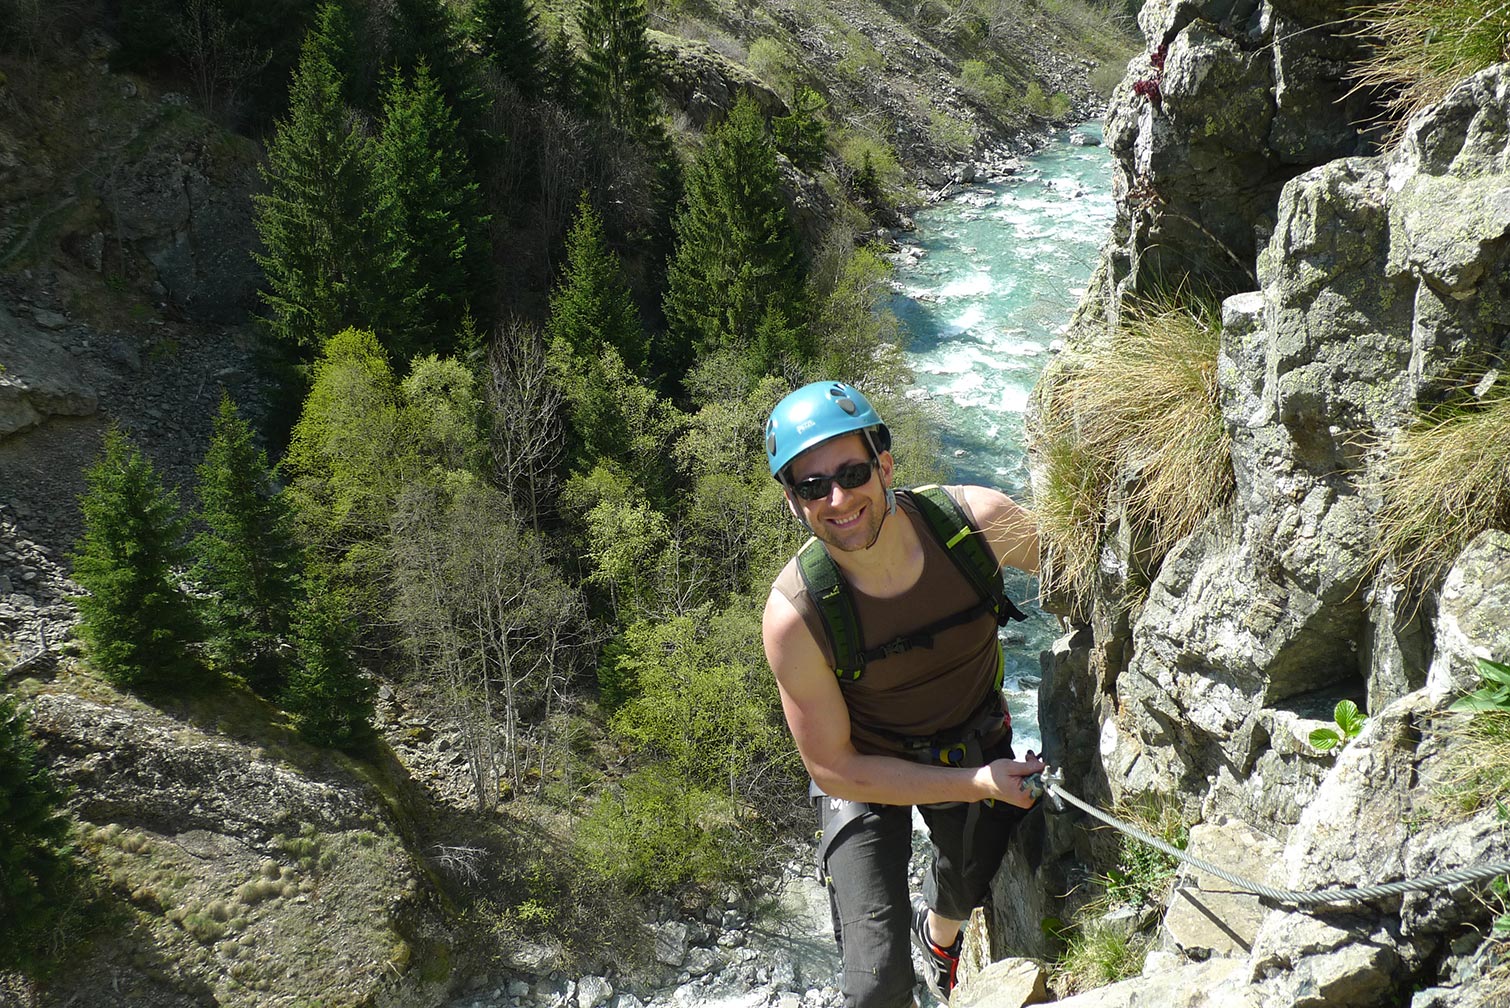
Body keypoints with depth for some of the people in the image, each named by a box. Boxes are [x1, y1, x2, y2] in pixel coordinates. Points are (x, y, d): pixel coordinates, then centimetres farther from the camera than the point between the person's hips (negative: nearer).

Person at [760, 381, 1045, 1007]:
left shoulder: (977, 520, -30)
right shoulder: (794, 617, -34)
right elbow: (834, 770, -22)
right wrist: (978, 783, -23)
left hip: (978, 739, 3)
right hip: (866, 769, -3)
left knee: (970, 890, 31)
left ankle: (936, 932, 70)